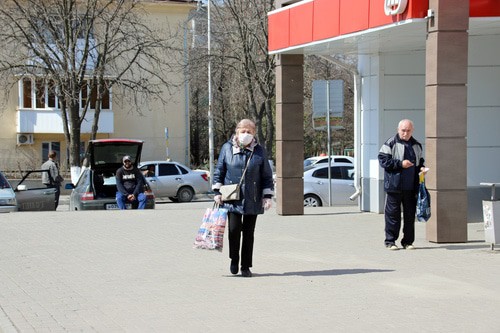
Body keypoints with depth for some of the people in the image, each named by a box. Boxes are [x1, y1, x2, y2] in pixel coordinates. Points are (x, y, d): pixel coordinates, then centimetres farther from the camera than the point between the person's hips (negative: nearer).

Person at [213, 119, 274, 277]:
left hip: (252, 200, 1)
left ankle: (246, 267, 14)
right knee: (234, 228, -12)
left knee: (248, 233, 4)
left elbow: (267, 175, 7)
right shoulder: (227, 148, 3)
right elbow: (219, 171, 9)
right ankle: (234, 260, 12)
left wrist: (268, 196, 0)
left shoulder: (259, 151, 4)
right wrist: (217, 192, 2)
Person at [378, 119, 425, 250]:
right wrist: (400, 164, -16)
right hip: (394, 186, -5)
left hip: (411, 187, 5)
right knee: (392, 214, -2)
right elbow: (383, 160, -9)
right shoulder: (390, 143, -2)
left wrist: (421, 168, 5)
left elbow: (420, 161, 28)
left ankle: (408, 241, 15)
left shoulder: (416, 145, 15)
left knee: (410, 215, 7)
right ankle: (390, 241, 6)